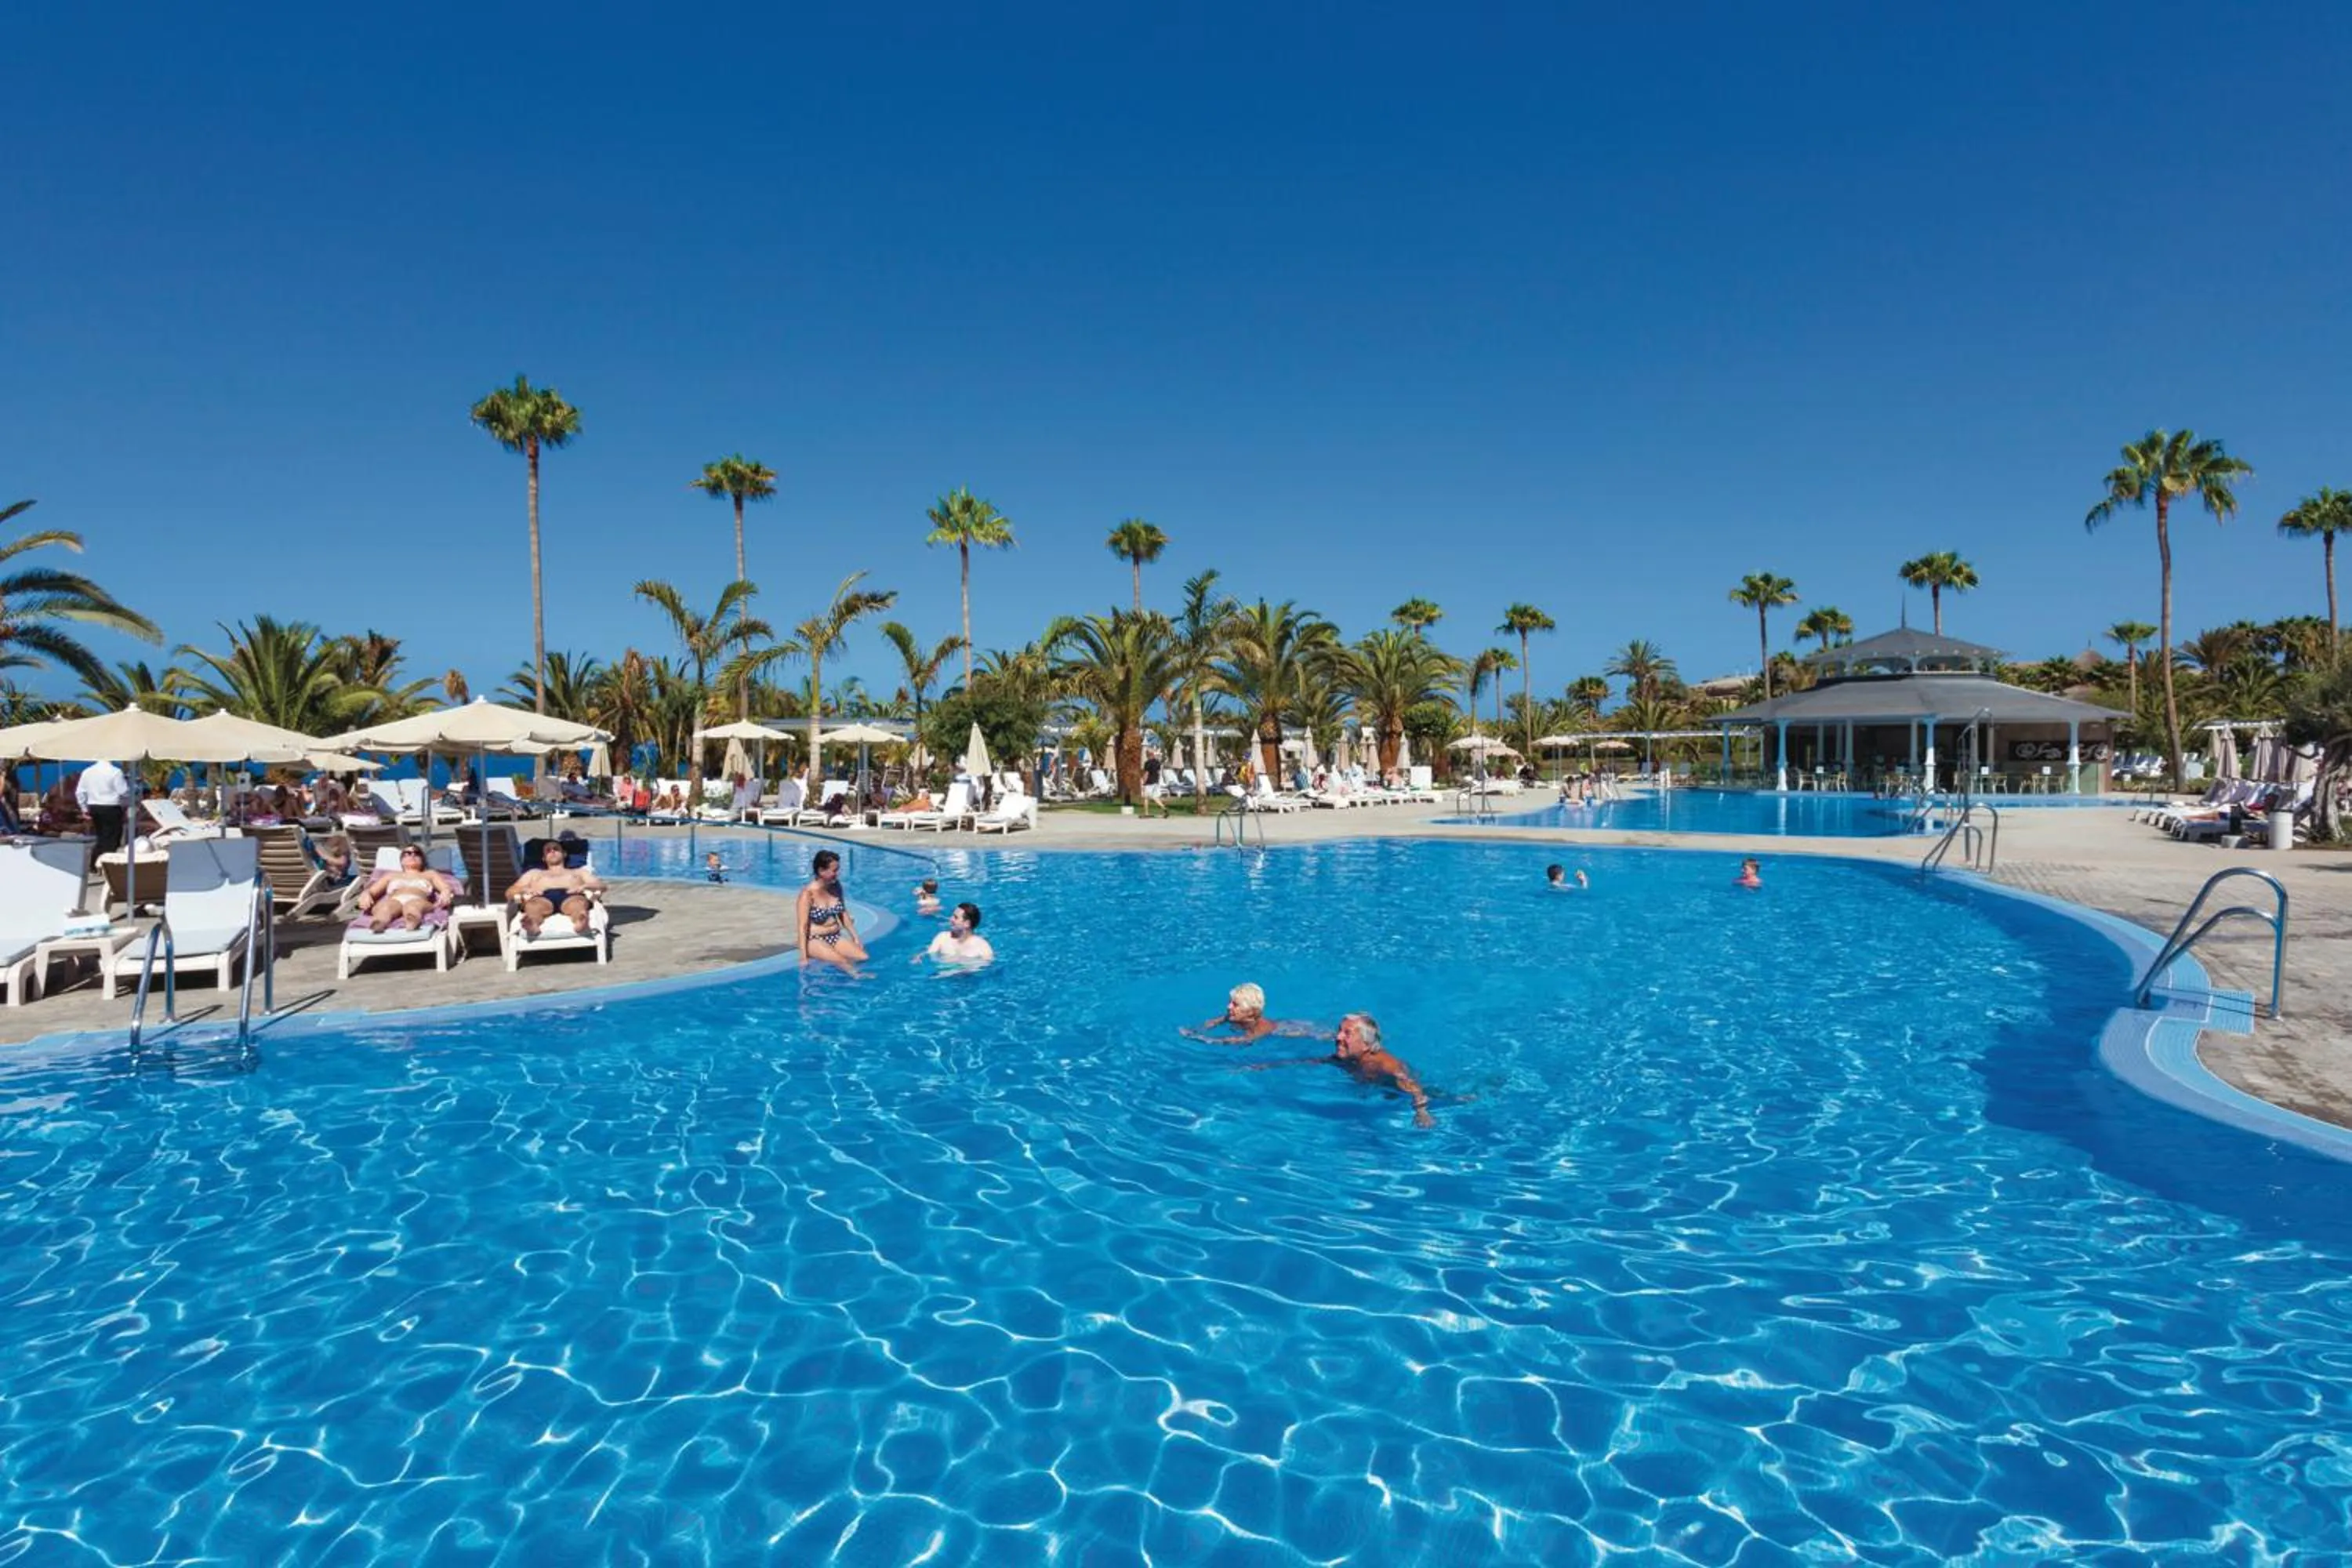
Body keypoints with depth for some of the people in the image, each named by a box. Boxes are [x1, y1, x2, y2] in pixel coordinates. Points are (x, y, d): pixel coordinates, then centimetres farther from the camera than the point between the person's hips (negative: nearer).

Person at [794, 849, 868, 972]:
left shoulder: (836, 886, 2)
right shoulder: (808, 894, -17)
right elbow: (802, 926, -20)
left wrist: (856, 938, 11)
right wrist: (804, 957, -24)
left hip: (835, 937, 6)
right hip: (814, 940, -6)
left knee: (863, 957, -17)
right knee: (840, 961, -31)